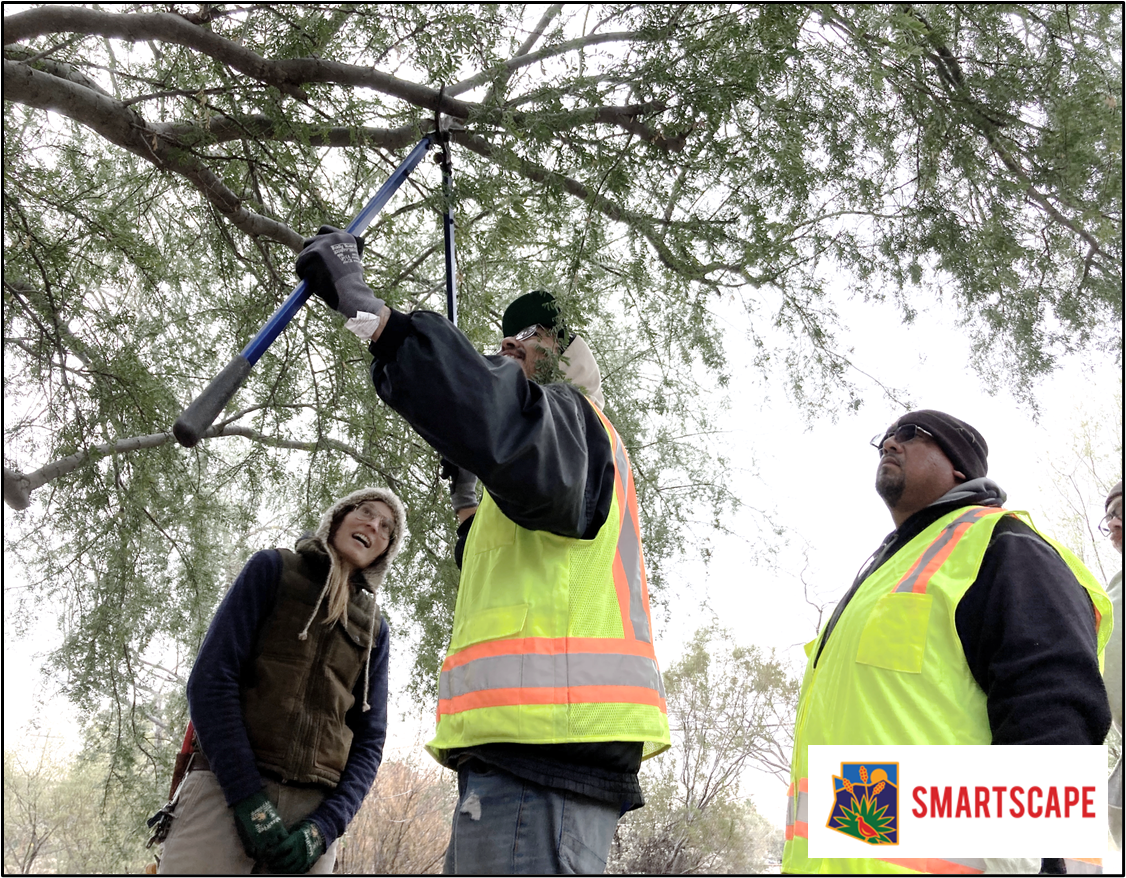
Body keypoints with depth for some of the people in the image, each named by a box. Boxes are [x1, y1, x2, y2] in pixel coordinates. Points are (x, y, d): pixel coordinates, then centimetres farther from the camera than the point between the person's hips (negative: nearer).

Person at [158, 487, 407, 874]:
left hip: (313, 810, 3)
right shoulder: (273, 569, 6)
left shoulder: (374, 629, 15)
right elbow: (211, 679, -4)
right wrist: (248, 798, -13)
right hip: (226, 788, -3)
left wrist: (324, 827, -7)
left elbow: (368, 739, 11)